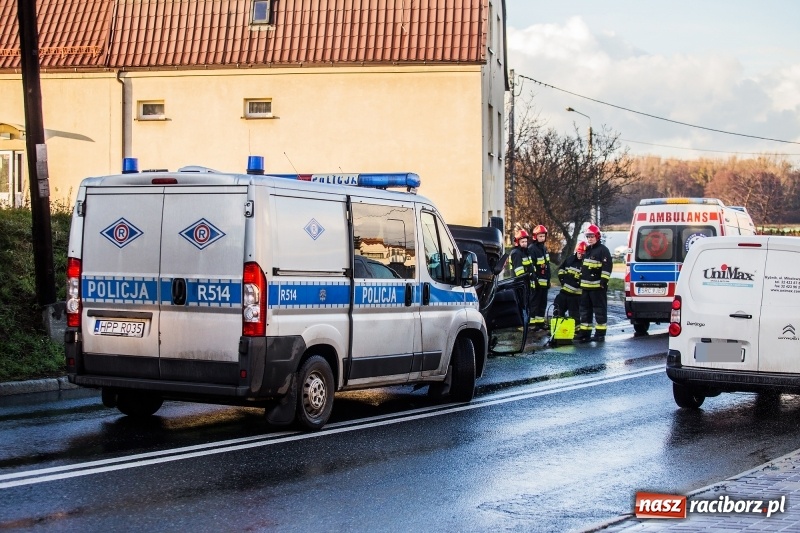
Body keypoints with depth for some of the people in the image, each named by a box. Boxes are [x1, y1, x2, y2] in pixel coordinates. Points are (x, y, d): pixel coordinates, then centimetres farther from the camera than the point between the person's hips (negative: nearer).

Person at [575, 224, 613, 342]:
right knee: (585, 310, 11)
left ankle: (600, 333, -2)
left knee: (600, 310, -4)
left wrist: (603, 281, -21)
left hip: (598, 287, -9)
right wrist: (581, 281, 26)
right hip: (585, 286, 9)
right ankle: (584, 332, 17)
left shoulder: (603, 250, -8)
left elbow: (607, 266, -15)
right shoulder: (587, 250, 19)